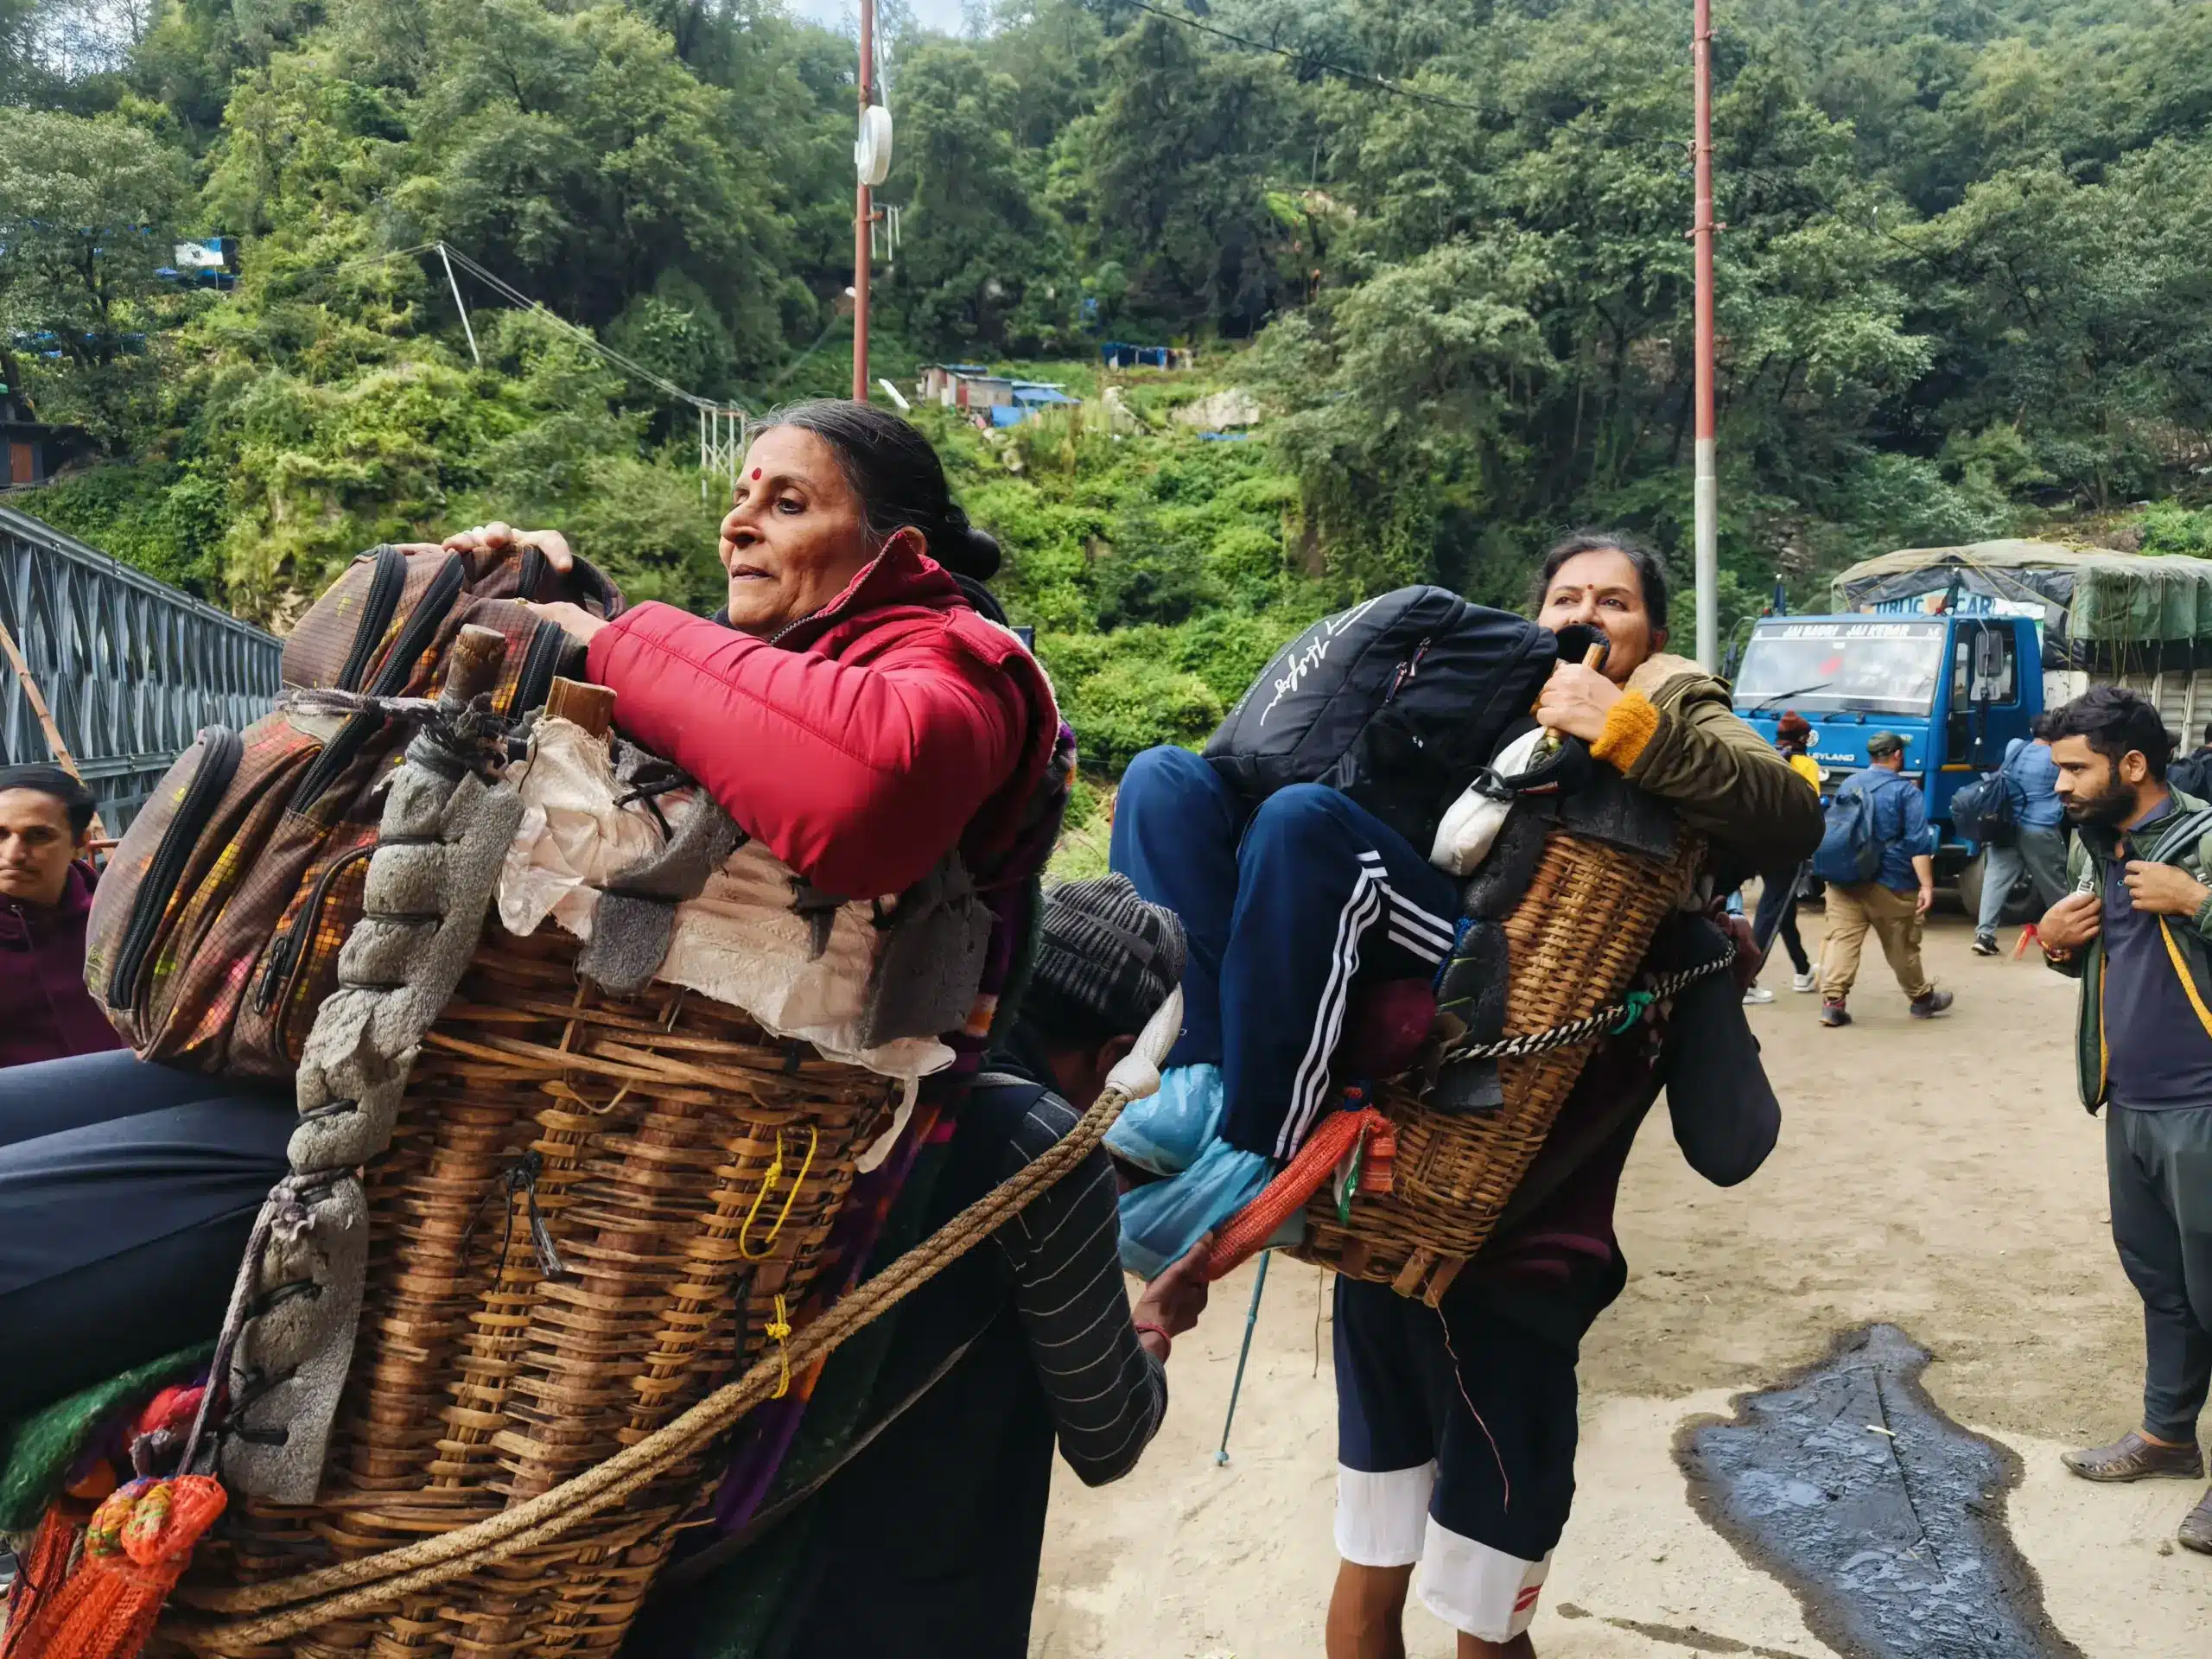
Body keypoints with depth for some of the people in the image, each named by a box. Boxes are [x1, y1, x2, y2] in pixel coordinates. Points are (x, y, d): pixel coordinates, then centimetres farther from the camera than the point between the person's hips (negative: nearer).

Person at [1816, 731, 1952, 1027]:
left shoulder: (1848, 784, 12)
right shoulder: (1906, 790, -5)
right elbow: (1918, 842, -13)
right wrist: (1926, 884, -16)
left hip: (1844, 879, 4)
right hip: (1891, 884, -4)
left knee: (1841, 939, -4)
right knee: (1902, 947, 11)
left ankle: (1832, 1001, -16)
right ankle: (1922, 998, 28)